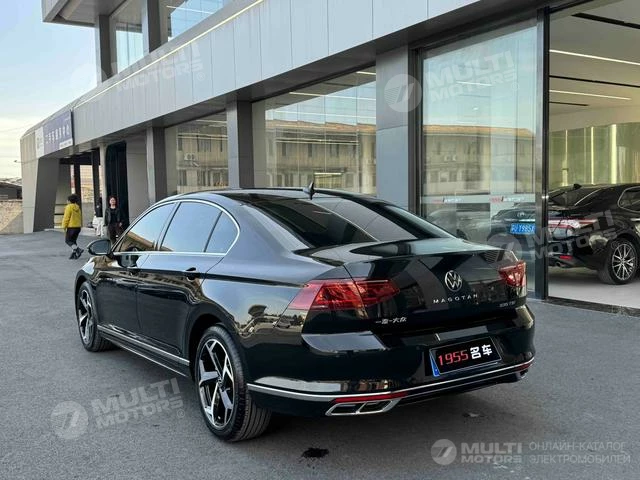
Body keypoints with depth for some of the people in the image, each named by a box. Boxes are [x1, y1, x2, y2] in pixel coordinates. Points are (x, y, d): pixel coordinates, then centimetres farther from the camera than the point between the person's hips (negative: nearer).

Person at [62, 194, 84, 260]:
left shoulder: (69, 207, -11)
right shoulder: (78, 208, 11)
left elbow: (66, 218, -13)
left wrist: (64, 227, -8)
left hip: (71, 227, -7)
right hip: (78, 227, 7)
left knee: (67, 240, 1)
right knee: (73, 240, 14)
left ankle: (78, 249, -17)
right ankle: (73, 254, 11)